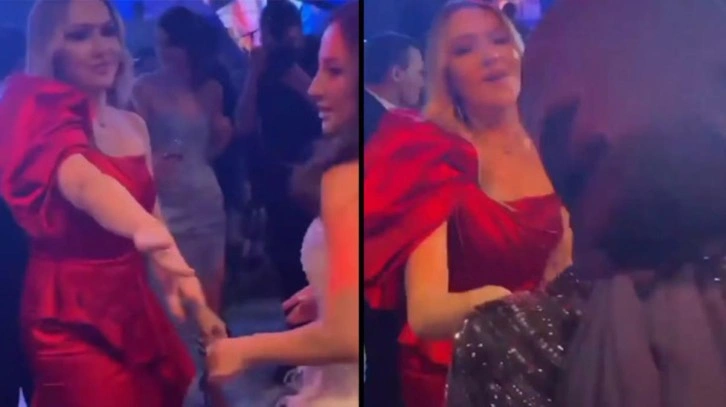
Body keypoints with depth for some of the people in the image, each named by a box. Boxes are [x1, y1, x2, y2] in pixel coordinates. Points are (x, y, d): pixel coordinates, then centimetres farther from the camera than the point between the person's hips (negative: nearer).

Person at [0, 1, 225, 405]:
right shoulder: (42, 119, -14)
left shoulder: (134, 125, 6)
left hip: (135, 302, 6)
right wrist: (146, 233, -56)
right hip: (73, 316, -6)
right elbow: (84, 183, -35)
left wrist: (195, 304, 4)